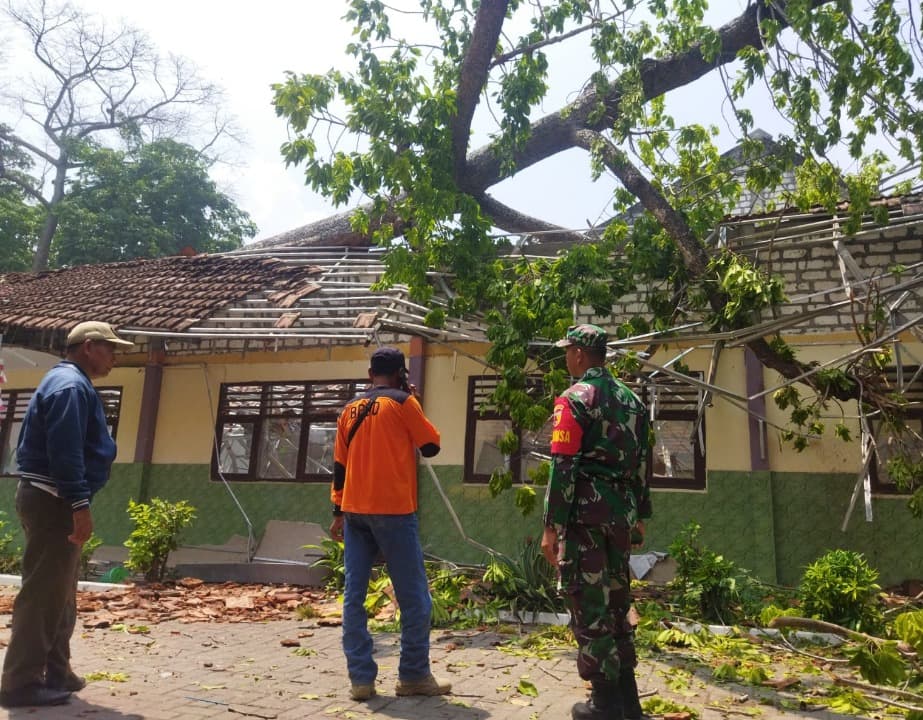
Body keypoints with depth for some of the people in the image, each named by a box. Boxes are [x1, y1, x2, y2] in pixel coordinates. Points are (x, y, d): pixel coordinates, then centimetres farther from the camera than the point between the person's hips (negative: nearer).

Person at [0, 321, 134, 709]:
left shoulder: (68, 382, 19)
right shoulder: (71, 386, -14)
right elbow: (66, 453, -24)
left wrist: (76, 503, 23)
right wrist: (80, 505, -25)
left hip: (52, 499, 11)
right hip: (53, 500, -11)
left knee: (59, 594, 16)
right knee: (43, 593, -6)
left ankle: (54, 672, 25)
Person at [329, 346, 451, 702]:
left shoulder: (351, 409, 13)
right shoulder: (402, 401, -4)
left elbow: (340, 464, 14)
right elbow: (431, 446, 4)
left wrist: (339, 511, 18)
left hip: (355, 511, 6)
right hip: (392, 510, -6)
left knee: (354, 596, 6)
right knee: (414, 597, 4)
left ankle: (361, 679, 8)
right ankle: (414, 675, 10)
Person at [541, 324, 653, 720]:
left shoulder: (576, 398, -10)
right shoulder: (631, 399, 13)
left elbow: (564, 466, -15)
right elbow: (640, 463, 15)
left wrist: (551, 526, -12)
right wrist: (639, 516, 21)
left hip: (585, 515, -7)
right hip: (620, 514, 8)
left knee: (589, 606, 2)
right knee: (615, 602, 17)